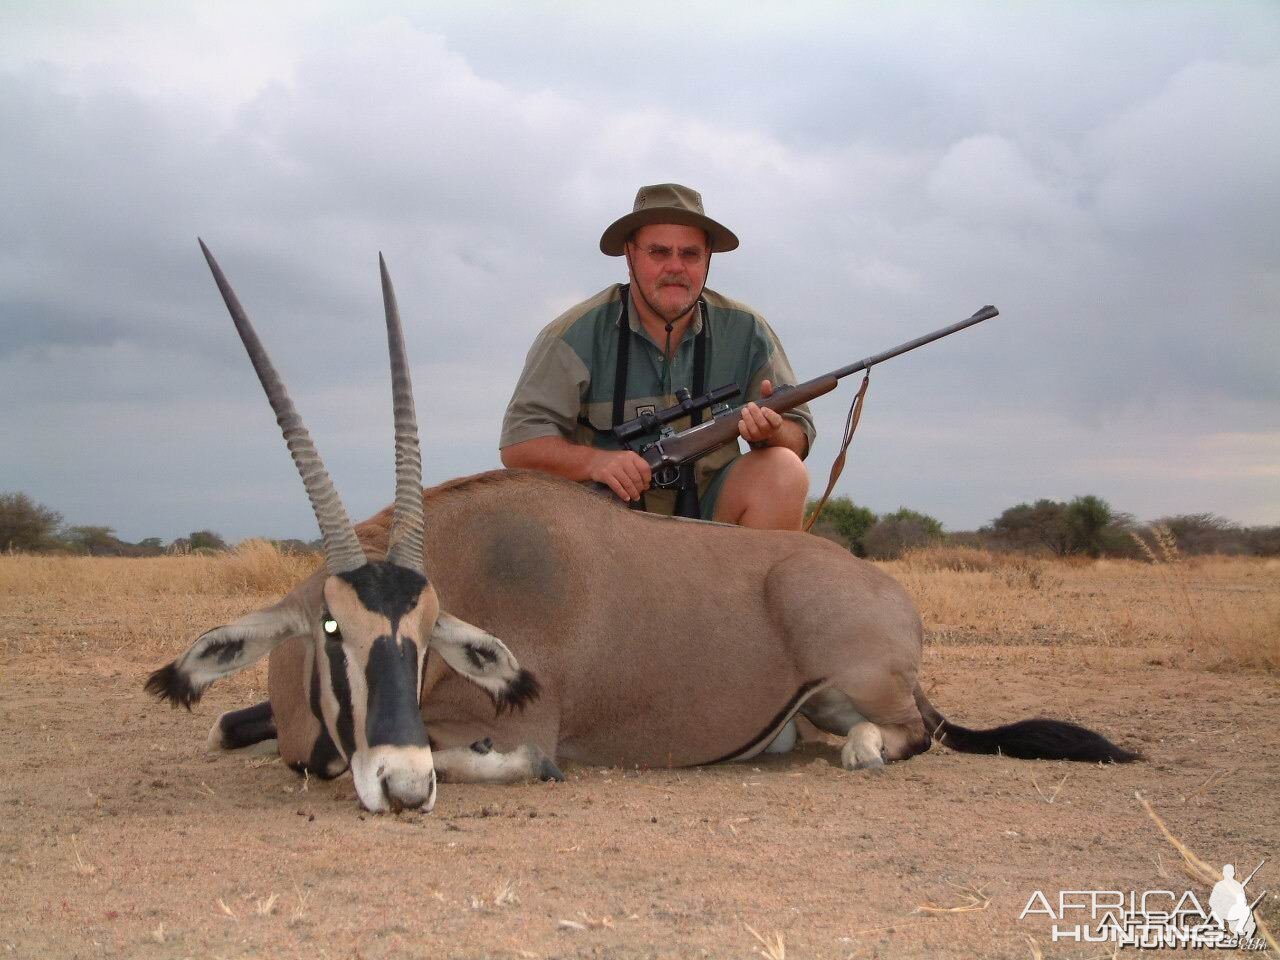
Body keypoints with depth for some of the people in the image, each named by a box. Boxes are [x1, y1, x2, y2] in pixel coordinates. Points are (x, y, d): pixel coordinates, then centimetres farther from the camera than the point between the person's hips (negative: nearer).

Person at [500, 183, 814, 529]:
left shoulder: (746, 331, 3)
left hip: (710, 510, 2)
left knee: (783, 470, -24)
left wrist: (771, 432, -21)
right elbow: (519, 443, -9)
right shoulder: (578, 334, -5)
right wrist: (594, 462, -29)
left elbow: (799, 433, 5)